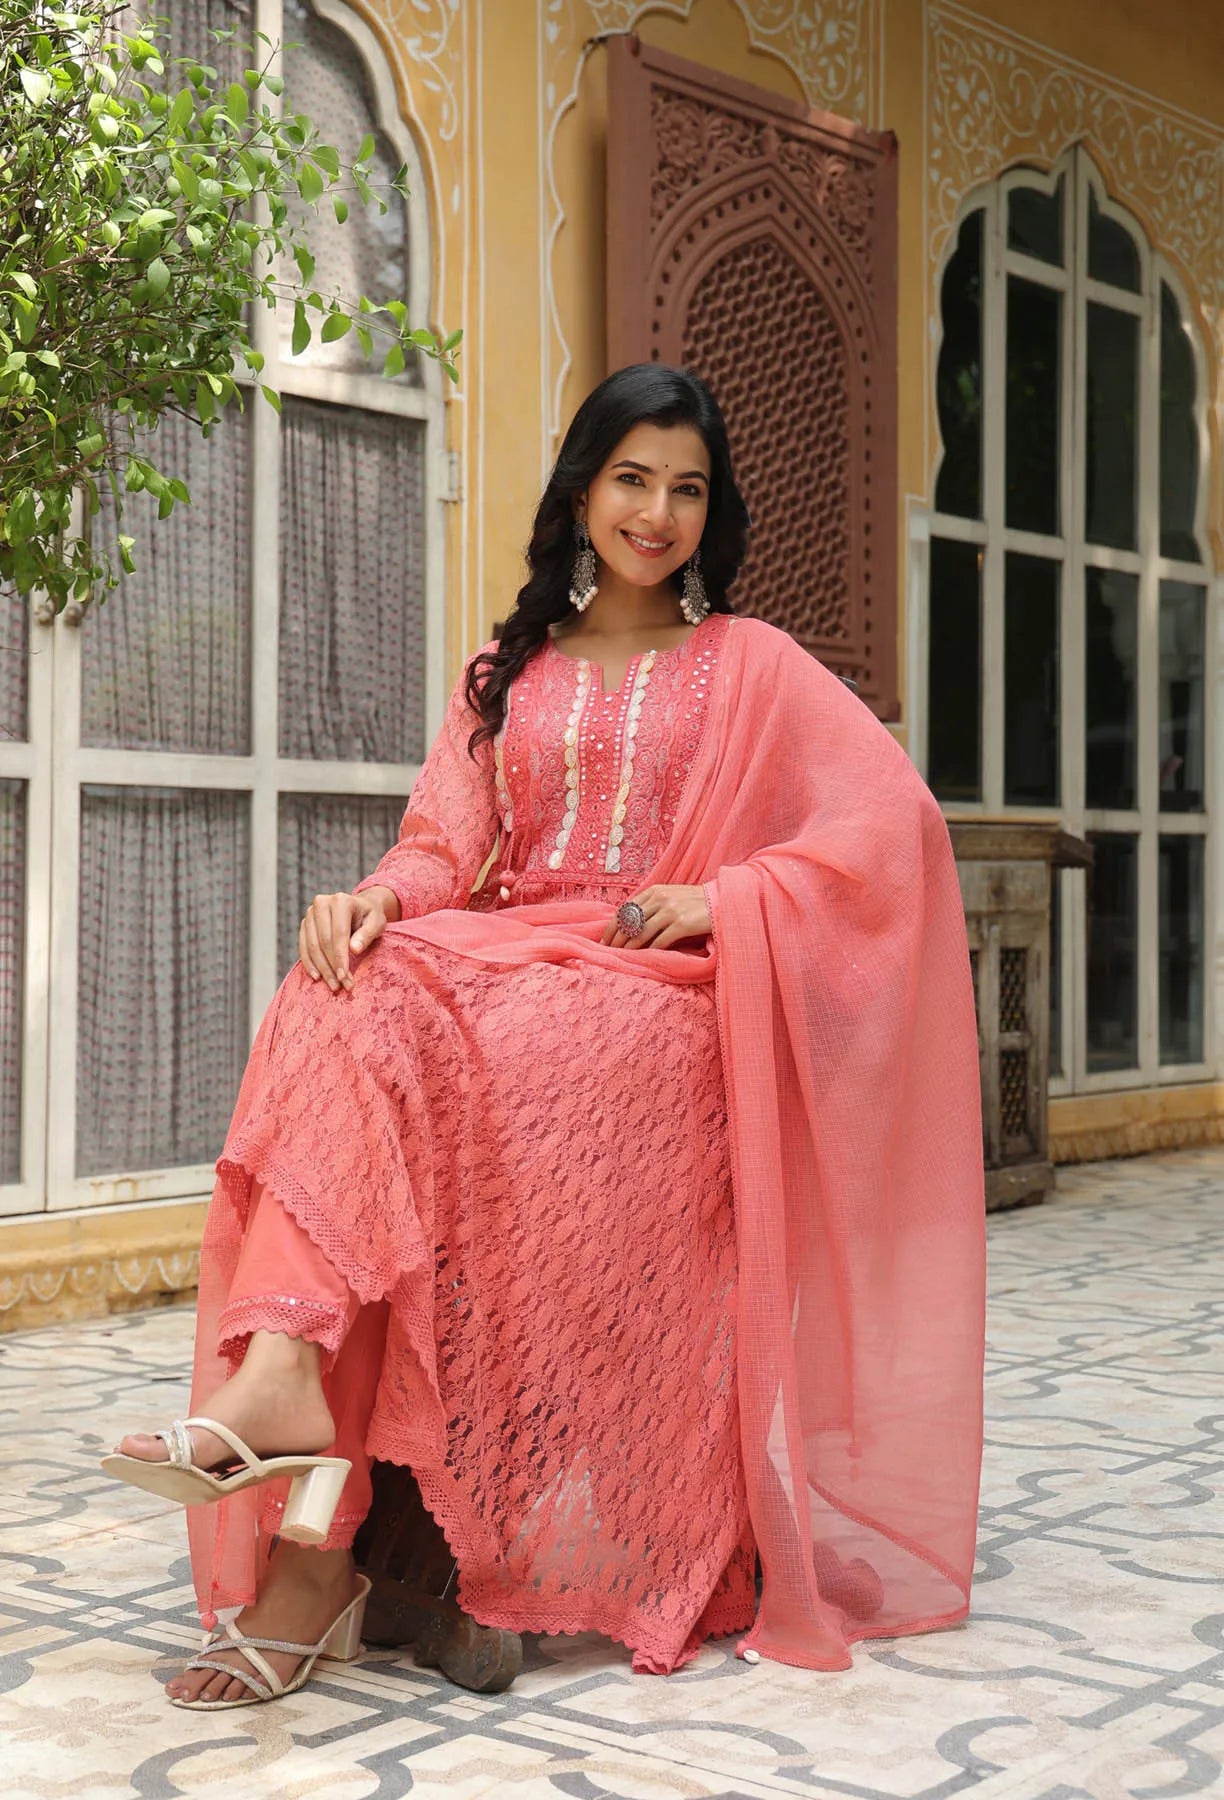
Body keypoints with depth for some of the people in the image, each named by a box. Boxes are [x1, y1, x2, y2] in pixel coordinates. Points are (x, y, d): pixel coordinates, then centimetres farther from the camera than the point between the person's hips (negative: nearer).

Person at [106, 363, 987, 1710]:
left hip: (663, 993, -3)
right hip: (507, 951, 3)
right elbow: (448, 844, 12)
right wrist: (381, 895, -12)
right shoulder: (509, 674, 23)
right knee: (354, 1002, -31)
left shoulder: (749, 665, 13)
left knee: (477, 1051, -34)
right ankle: (282, 1383, -43)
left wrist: (725, 898, -9)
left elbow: (893, 817, 3)